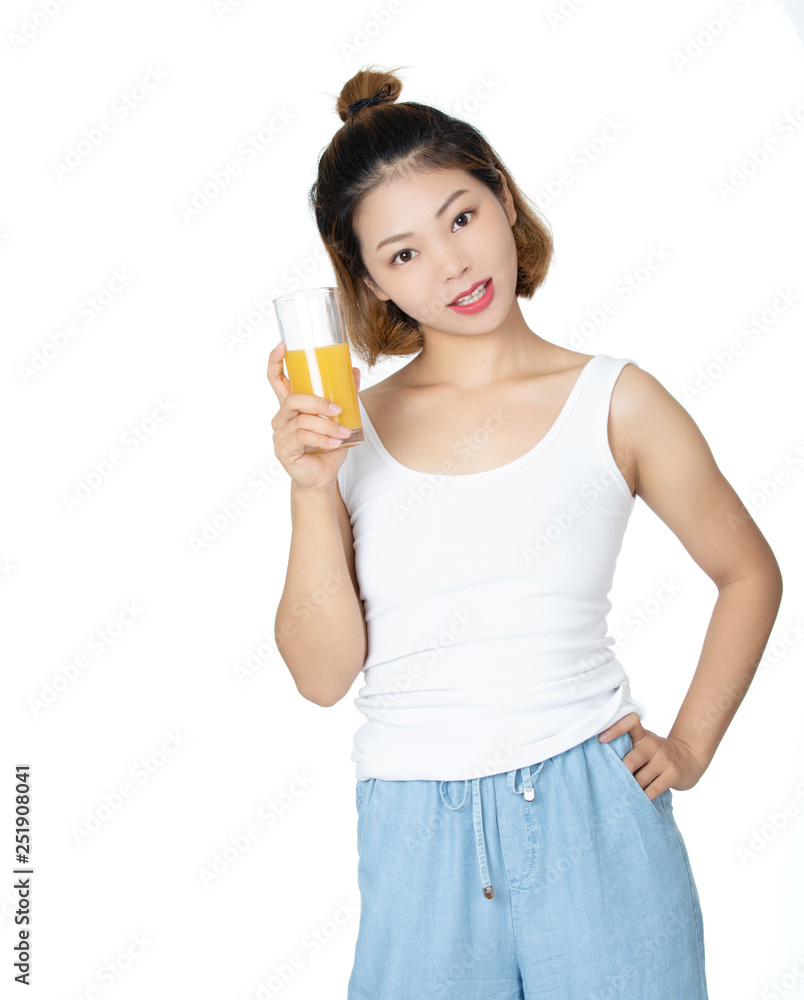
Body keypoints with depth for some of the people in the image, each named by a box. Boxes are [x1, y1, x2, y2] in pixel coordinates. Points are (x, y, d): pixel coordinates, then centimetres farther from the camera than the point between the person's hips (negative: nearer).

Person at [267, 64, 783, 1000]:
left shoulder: (613, 403, -3)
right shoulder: (351, 427, 0)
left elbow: (749, 574, 9)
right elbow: (324, 673, -4)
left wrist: (688, 747, 5)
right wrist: (311, 491, -13)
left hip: (594, 820, -1)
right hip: (414, 845, 1)